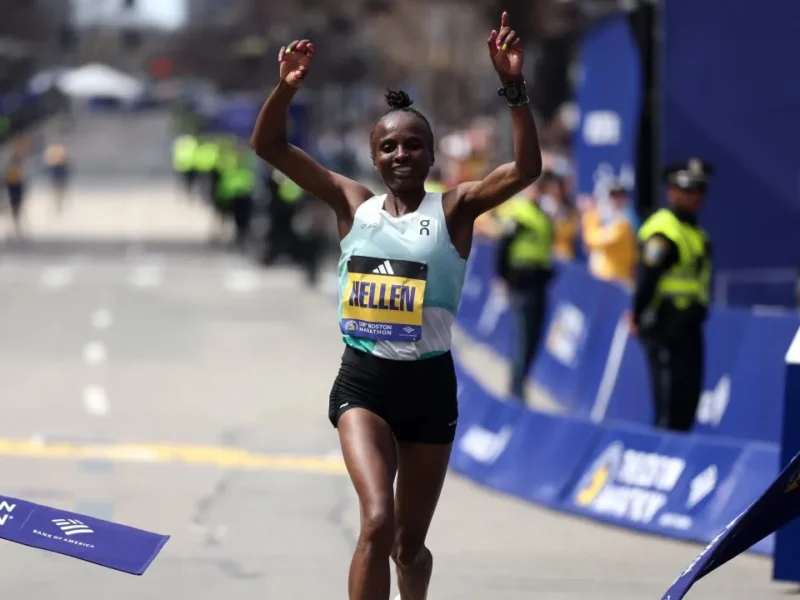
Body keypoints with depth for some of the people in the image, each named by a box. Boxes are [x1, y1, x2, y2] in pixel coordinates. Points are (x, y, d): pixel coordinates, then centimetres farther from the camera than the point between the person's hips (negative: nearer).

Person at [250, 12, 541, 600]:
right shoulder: (353, 204, 2)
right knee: (377, 522, -23)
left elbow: (526, 169, -19)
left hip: (428, 385, 0)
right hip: (363, 380, 0)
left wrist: (514, 87, -30)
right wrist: (287, 88, -20)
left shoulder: (454, 209, -3)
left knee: (409, 545, 14)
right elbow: (269, 145, -2)